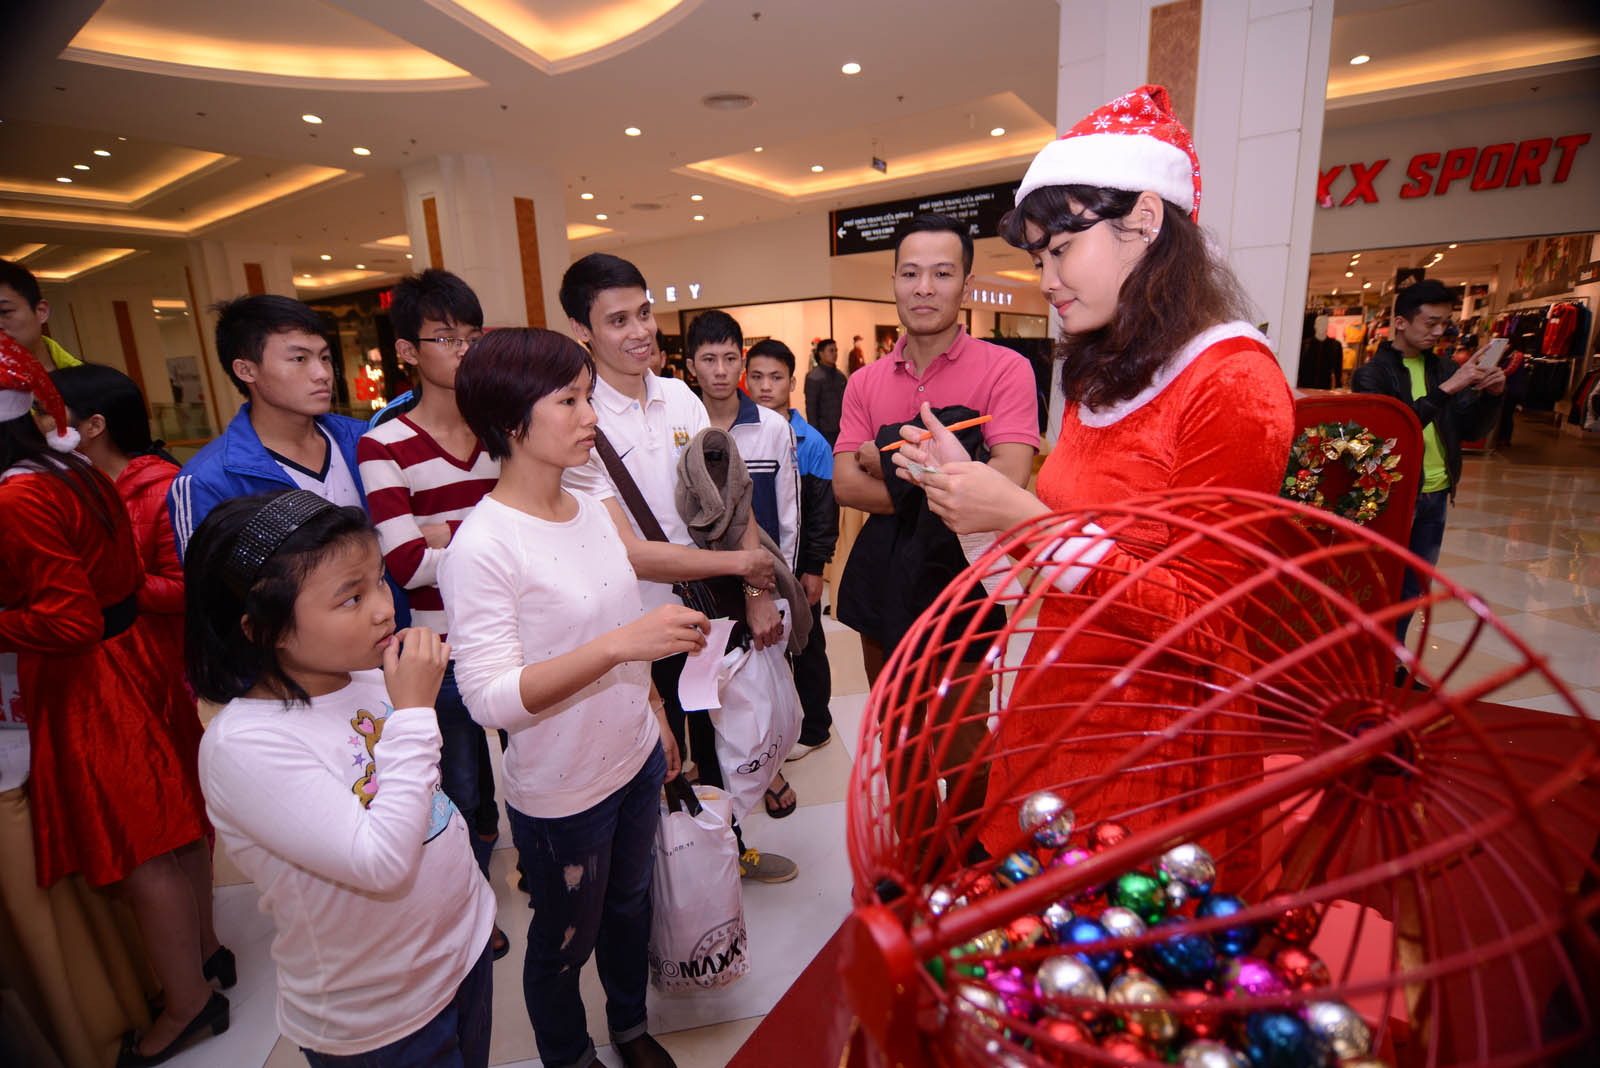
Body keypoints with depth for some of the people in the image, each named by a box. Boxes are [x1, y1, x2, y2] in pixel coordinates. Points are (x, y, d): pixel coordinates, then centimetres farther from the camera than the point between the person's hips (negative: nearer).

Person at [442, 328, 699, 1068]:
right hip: (559, 795, -6)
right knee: (564, 944, 19)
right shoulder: (482, 547, -23)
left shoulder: (592, 509, -1)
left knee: (629, 906, 27)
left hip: (636, 764, 7)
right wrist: (618, 644, -36)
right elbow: (490, 697, -27)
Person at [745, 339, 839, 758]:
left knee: (806, 646, 12)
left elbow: (824, 511, -8)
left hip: (796, 565, -3)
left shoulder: (811, 443, -10)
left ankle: (814, 727, 31)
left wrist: (814, 568, -10)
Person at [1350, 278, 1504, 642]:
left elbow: (1472, 430, 10)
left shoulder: (1442, 367, 10)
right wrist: (1446, 389, -25)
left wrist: (1492, 395, -6)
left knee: (1413, 584, 16)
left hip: (1436, 493, 7)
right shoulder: (1372, 373, -10)